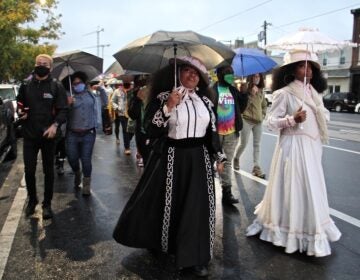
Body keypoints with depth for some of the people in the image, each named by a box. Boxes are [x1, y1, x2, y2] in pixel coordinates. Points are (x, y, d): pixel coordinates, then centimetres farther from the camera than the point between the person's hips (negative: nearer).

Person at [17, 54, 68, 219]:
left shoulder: (57, 87, -2)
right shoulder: (25, 86, 6)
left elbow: (63, 110, -6)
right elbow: (20, 105, 17)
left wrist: (55, 125, -23)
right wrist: (20, 113, -6)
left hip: (48, 135, -2)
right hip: (29, 135, 2)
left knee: (48, 171, 8)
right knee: (29, 170, 5)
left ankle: (47, 204, 21)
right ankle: (32, 199, 28)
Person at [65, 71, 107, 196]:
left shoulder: (91, 94, 9)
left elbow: (104, 103, 13)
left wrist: (101, 89, 5)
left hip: (88, 134, 0)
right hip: (72, 134, 0)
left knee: (86, 160, 0)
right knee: (72, 158, 6)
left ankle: (86, 184, 17)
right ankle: (77, 174, 39)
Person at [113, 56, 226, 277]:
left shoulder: (205, 100, 8)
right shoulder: (163, 98, -5)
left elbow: (213, 130, 13)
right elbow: (151, 130, -14)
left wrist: (219, 156, 11)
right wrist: (168, 107, -23)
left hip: (199, 158, 4)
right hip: (171, 157, -3)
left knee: (197, 206, 4)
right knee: (165, 203, 9)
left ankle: (195, 257, 17)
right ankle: (157, 242, 36)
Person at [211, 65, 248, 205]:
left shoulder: (234, 90, 8)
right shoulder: (211, 90, -10)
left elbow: (241, 109, 9)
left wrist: (244, 93, -3)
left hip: (231, 133, 5)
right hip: (215, 133, -5)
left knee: (227, 162, 12)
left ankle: (227, 192, 20)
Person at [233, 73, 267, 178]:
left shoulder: (261, 91, 10)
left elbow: (264, 105, 24)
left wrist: (263, 114, 10)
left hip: (258, 121, 5)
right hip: (247, 120, -5)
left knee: (257, 145, 5)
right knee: (243, 143, 3)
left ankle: (257, 168, 9)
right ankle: (236, 159, 31)